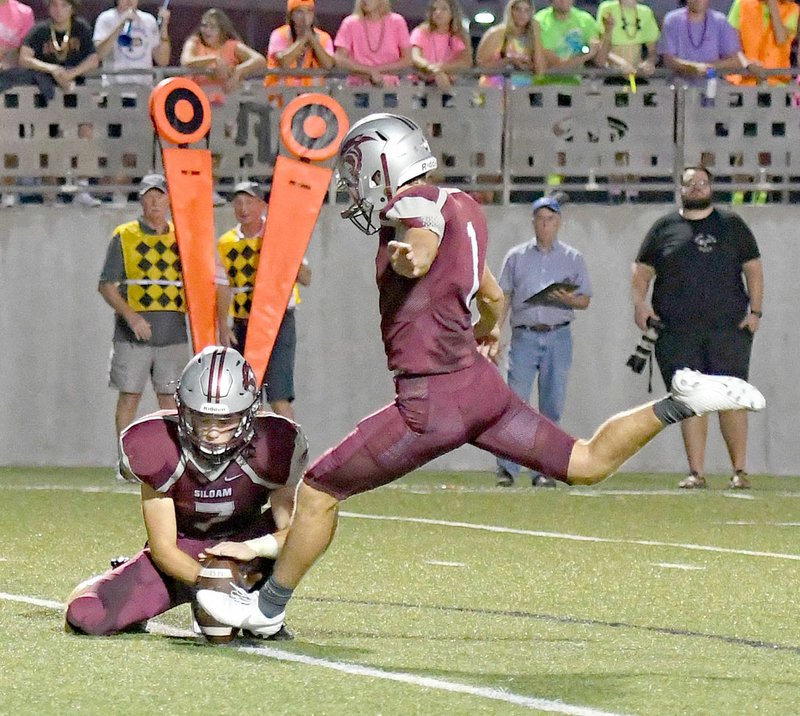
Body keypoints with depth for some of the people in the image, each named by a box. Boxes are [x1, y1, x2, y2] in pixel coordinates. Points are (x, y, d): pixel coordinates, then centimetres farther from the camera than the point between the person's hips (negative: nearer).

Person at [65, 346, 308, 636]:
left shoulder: (270, 446, -23)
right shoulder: (157, 448, -23)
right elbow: (162, 546, -18)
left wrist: (252, 549, -41)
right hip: (181, 555, 0)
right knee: (85, 616, -22)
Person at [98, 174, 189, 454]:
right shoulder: (124, 236, 3)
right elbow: (106, 285, -2)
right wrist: (131, 316, -16)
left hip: (173, 333, 3)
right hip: (133, 333, -3)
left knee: (170, 397, 2)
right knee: (129, 397, -2)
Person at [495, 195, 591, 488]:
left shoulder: (573, 258, 12)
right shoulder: (517, 256, 12)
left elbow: (585, 300, 12)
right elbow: (504, 297, 10)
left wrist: (569, 299, -11)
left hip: (558, 337, 1)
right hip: (524, 336, -1)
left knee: (552, 406, 0)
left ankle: (544, 471, 4)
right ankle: (507, 468, -10)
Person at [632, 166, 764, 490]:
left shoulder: (732, 225, 12)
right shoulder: (664, 227, 13)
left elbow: (753, 268, 11)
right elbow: (642, 270, 12)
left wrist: (755, 310, -1)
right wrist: (639, 303, -5)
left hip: (729, 328, -1)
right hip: (677, 330, 1)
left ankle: (739, 471, 0)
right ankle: (696, 472, 0)